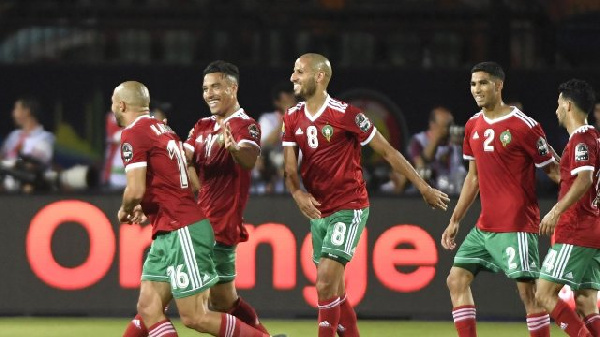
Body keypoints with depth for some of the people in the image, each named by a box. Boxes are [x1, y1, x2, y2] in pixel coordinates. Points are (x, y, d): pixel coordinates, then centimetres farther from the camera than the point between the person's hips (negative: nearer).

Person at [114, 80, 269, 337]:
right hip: (167, 234, 10)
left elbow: (136, 190, -19)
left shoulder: (133, 134, -10)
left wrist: (125, 211, 2)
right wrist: (146, 207, 18)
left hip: (182, 231, -10)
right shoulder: (162, 129, 18)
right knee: (148, 309, 3)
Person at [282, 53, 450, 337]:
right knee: (334, 293, 10)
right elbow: (290, 169, 5)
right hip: (318, 211, 7)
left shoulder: (345, 114, -13)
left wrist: (424, 189, -4)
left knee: (326, 285, -18)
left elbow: (387, 152, -6)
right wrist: (298, 193, -18)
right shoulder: (292, 118, 6)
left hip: (348, 209, -7)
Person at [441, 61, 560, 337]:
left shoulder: (524, 125, -10)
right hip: (484, 226, 8)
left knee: (528, 290, -8)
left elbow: (552, 169, -6)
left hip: (517, 225, -8)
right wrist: (455, 220, 20)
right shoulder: (473, 126, 11)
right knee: (456, 280, 3)